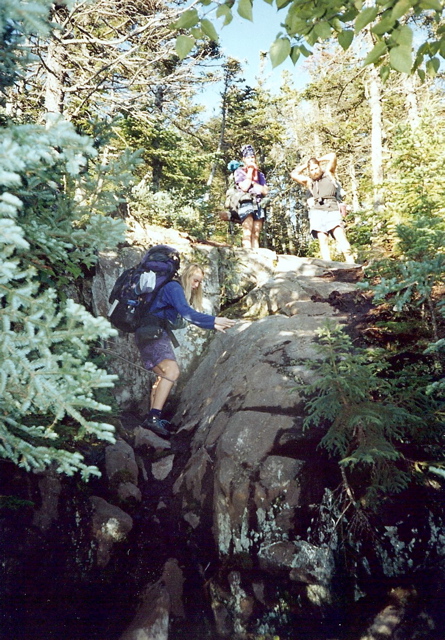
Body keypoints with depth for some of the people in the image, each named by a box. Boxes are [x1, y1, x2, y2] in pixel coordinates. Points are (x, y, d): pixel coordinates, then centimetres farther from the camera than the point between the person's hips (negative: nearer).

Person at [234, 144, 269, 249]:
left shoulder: (259, 174, 22)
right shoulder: (239, 171, 9)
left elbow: (265, 191, 11)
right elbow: (244, 187, -8)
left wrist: (253, 183, 1)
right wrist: (250, 171, 1)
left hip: (258, 205, 5)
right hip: (246, 203, -5)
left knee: (256, 235, -4)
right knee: (248, 233, -20)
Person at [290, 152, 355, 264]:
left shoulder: (329, 174, 23)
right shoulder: (308, 181, 26)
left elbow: (333, 157, 14)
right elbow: (293, 174, 20)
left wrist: (319, 160, 25)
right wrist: (305, 165, 27)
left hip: (332, 210, -2)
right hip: (317, 212, 2)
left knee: (341, 238, -17)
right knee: (323, 241, -9)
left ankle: (351, 266, -23)